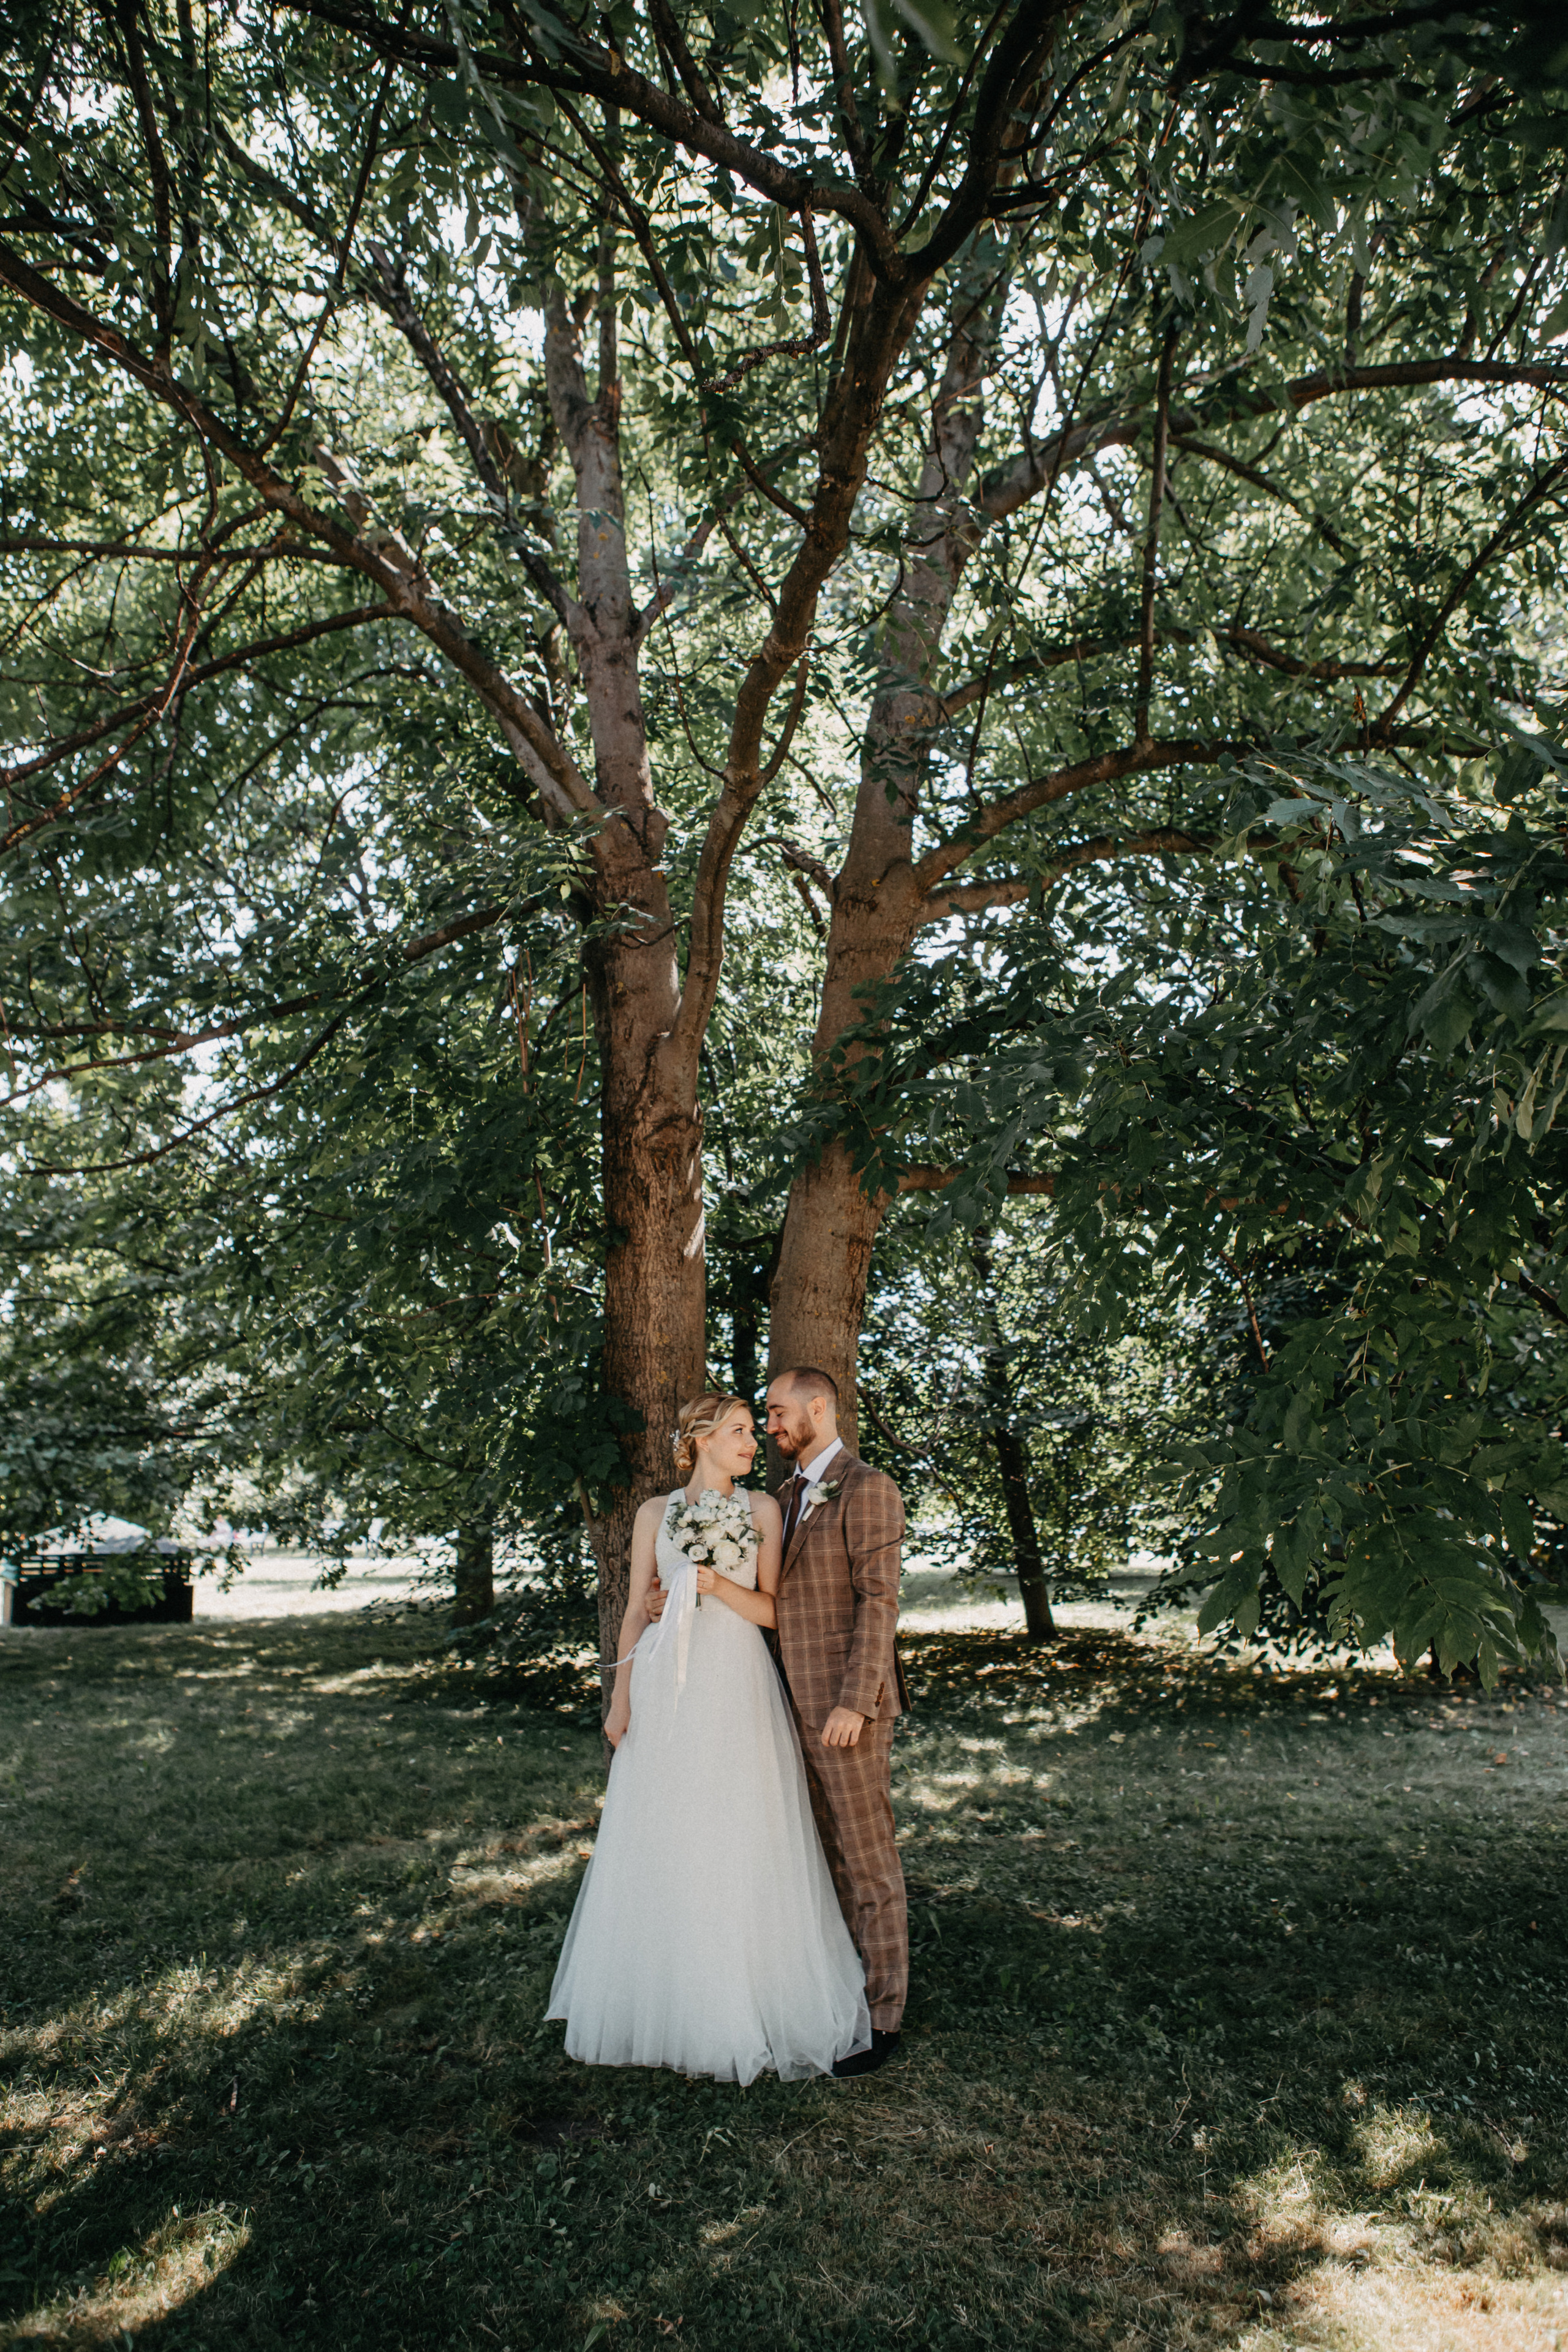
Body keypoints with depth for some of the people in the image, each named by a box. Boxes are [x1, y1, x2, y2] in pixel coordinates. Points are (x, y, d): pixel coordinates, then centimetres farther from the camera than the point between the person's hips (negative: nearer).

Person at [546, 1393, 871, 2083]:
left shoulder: (762, 1510, 6)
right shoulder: (656, 1513, 6)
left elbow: (772, 1609, 4)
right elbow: (636, 1611, 7)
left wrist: (721, 1585, -13)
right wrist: (621, 1697, 2)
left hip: (738, 1689, 0)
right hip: (667, 1691, 1)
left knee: (743, 1843, 1)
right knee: (664, 1844, 6)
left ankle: (746, 2006, 16)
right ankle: (667, 2004, 22)